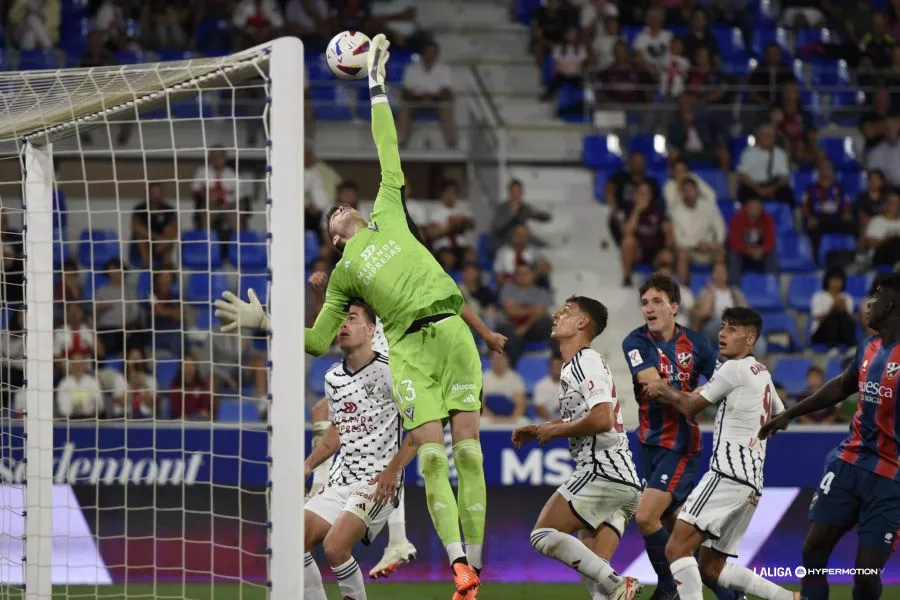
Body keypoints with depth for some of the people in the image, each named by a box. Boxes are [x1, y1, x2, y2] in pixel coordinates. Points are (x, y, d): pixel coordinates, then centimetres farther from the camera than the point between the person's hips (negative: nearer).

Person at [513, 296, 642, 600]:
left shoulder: (586, 362, -7)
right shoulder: (574, 366, 24)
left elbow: (601, 419, -20)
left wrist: (554, 430, -6)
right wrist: (539, 430, 25)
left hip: (601, 471, -10)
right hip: (624, 483, 10)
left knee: (543, 534, -11)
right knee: (594, 573, 3)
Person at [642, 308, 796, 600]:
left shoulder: (735, 369, -6)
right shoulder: (762, 374, 22)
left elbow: (690, 406, 1)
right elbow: (780, 415, 40)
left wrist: (662, 390, 20)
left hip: (728, 476, -10)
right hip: (751, 484, 10)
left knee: (677, 548, -16)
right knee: (710, 568, 13)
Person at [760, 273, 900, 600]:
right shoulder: (868, 348, 8)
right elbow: (841, 387, 26)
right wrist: (789, 414, 30)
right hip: (849, 462, 8)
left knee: (866, 573, -6)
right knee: (813, 550, 6)